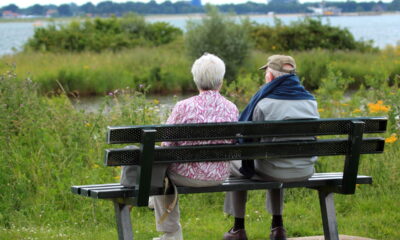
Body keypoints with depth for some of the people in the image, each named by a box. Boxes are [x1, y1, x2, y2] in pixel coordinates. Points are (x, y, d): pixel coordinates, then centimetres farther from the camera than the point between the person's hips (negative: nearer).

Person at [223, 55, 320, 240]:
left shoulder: (265, 103, -18)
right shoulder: (311, 101, -1)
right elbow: (311, 136, 11)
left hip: (275, 172, -5)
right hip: (305, 171, 5)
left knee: (235, 164, 25)